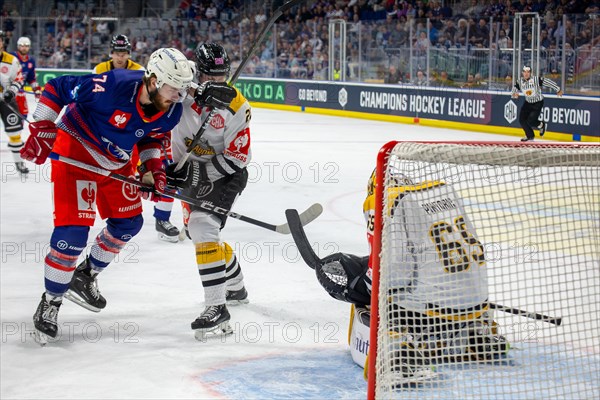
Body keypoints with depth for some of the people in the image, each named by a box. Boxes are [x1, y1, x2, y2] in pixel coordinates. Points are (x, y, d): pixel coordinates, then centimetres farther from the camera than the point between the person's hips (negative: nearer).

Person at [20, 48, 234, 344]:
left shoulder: (170, 113, -13)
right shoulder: (112, 86, -34)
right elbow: (56, 89, -23)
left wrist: (154, 168, -5)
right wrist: (42, 131, -22)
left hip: (116, 162, 7)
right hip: (75, 152, -7)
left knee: (128, 223, 14)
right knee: (73, 232, -13)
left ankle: (84, 277, 37)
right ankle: (50, 302, 6)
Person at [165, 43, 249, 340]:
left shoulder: (236, 106, -20)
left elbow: (238, 157, -20)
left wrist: (192, 173, -26)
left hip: (225, 173, -6)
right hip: (192, 172, 6)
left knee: (202, 227, -25)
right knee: (198, 230, 18)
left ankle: (217, 307, -27)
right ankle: (235, 288, 44)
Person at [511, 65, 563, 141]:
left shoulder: (536, 79, -22)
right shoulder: (519, 82, -6)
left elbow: (548, 82, -18)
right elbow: (514, 89, 6)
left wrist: (558, 90, -15)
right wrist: (514, 94, -18)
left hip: (538, 103, -6)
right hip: (528, 103, 6)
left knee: (531, 121, -16)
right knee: (522, 119, -1)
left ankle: (542, 125, 19)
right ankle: (530, 136, 21)